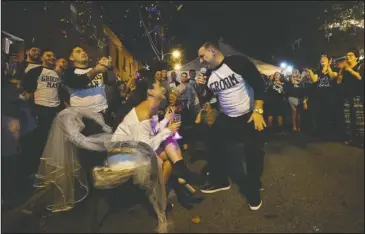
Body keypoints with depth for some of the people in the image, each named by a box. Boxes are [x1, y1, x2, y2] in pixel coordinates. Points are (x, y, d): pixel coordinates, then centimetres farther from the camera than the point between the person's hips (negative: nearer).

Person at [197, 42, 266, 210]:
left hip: (250, 115, -6)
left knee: (254, 154, 2)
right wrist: (202, 86, -8)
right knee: (214, 146, 9)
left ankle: (253, 190, 26)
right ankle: (220, 181, 30)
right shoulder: (209, 75, 1)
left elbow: (259, 84, -19)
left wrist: (258, 111, -23)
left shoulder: (237, 62, -18)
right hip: (226, 118, 6)